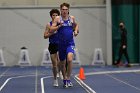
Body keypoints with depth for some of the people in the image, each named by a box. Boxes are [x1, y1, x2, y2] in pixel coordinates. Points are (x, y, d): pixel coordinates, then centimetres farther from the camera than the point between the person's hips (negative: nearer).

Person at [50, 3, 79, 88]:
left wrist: (76, 31, 6)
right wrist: (59, 26, -20)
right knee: (62, 63, 12)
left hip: (70, 43, 0)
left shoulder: (72, 18, 4)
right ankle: (65, 79, 33)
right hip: (61, 44, 0)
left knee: (69, 59, -24)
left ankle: (68, 79, -13)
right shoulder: (58, 19, -2)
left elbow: (76, 25, 25)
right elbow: (51, 30, -6)